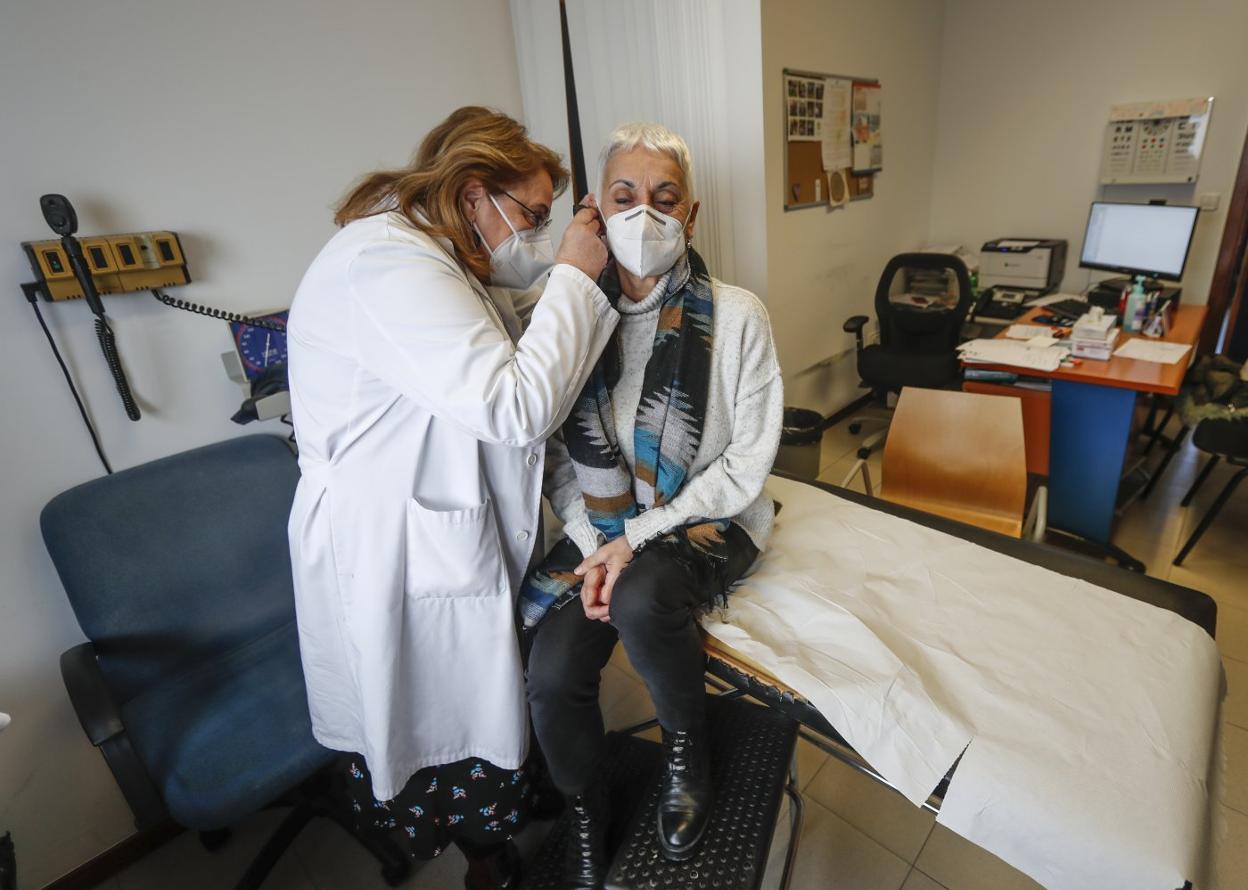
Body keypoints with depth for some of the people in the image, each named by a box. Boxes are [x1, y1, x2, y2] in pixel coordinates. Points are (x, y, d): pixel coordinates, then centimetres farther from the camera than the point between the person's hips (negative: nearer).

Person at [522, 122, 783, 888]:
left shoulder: (735, 315, -10)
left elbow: (749, 459, -9)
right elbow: (558, 453, 0)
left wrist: (640, 537, -16)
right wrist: (593, 546, -14)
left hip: (709, 517, -2)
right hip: (600, 526, 3)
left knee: (643, 600, -34)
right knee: (552, 676, -15)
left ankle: (688, 745, 3)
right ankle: (588, 823, 21)